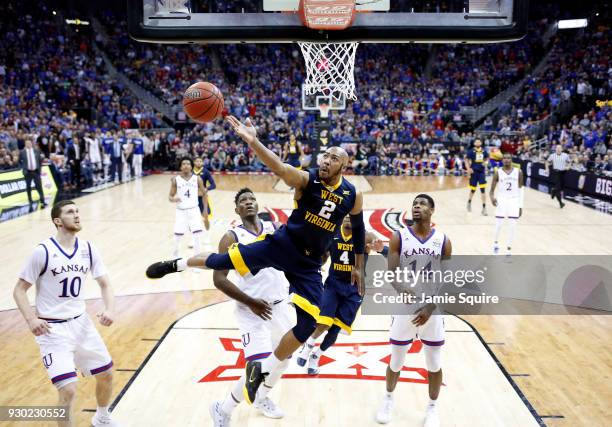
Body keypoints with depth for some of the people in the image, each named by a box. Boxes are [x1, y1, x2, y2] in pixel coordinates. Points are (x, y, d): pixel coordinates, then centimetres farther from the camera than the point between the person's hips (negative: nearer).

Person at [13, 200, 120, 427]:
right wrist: (31, 319, -22)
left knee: (106, 373, 17)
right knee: (68, 390, -15)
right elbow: (19, 290, -8)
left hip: (81, 322, 6)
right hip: (52, 329, -6)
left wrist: (110, 309, -14)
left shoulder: (88, 249, -1)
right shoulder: (43, 251, -15)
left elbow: (105, 284, 5)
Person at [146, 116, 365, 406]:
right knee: (226, 260, -9)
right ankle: (178, 264, 25)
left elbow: (358, 229, 13)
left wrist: (358, 266, 16)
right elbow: (279, 168, -34)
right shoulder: (306, 179, -14)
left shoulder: (352, 195, -5)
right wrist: (252, 141, -53)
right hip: (282, 244, -2)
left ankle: (262, 369, 13)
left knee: (307, 324, -8)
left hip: (309, 264, 2)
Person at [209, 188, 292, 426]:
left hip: (280, 306, 6)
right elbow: (219, 279, -16)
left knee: (283, 360, 21)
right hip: (252, 311, -6)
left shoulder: (275, 228, 3)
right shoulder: (232, 238, -10)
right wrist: (251, 303, -20)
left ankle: (261, 399, 48)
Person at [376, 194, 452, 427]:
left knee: (434, 364, 9)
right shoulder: (399, 237, -5)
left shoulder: (443, 241, -2)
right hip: (404, 309, 0)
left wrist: (430, 308, -13)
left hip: (432, 311, 1)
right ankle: (388, 400, 39)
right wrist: (404, 290, -33)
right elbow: (391, 273, -12)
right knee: (396, 361, 13)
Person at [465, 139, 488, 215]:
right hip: (474, 172, -2)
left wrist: (484, 162, 0)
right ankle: (469, 202, 39)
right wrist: (468, 168, -20)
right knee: (473, 190, 9)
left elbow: (486, 158, 22)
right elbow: (466, 160, -5)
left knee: (483, 190, -6)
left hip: (481, 172, 2)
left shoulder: (484, 151, 6)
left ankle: (484, 208, -3)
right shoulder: (471, 151, -5)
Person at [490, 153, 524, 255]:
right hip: (501, 199, -1)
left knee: (513, 226, -2)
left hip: (514, 200, 1)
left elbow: (521, 189, 5)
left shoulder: (518, 172, 0)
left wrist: (521, 205, 1)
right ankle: (496, 243, 28)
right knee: (498, 224, -1)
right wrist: (492, 197, -23)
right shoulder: (498, 172, -4)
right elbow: (492, 189, -1)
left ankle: (509, 249, 10)